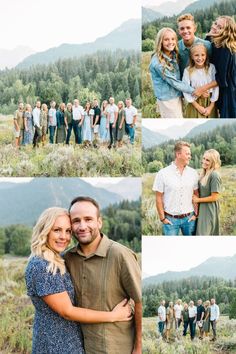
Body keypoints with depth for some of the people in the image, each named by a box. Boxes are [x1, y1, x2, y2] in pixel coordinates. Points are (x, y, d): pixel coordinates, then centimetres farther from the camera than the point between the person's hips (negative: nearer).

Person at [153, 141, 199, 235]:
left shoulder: (193, 173, 2)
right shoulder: (163, 174, -7)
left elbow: (196, 195, 8)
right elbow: (159, 198, -4)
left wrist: (196, 214, 3)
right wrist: (162, 218, -5)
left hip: (189, 218, 3)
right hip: (170, 219, -3)